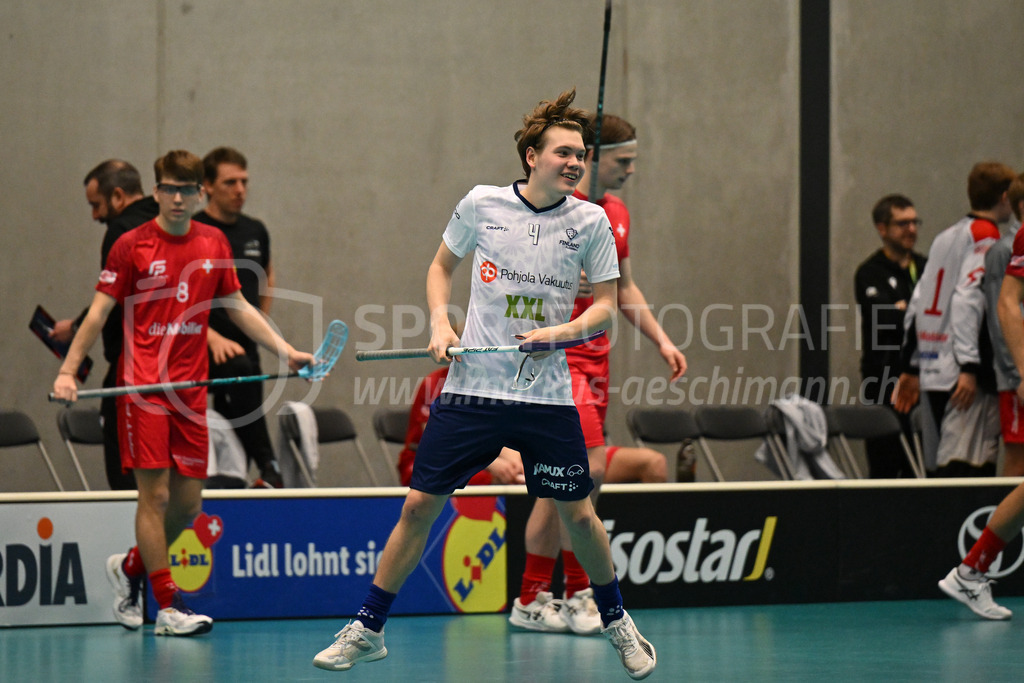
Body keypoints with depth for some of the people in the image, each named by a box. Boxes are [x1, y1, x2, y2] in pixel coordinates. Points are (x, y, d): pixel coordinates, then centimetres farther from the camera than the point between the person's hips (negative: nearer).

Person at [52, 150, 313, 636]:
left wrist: (286, 351, 11)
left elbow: (238, 307, 18)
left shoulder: (214, 244, 10)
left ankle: (130, 568, 29)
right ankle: (168, 607, -4)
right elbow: (99, 312, -2)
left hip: (190, 387, 5)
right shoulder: (131, 246, -3)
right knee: (154, 494, -8)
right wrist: (68, 370, -11)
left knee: (188, 504, 5)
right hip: (142, 386, -5)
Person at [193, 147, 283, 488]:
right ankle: (268, 468, -40)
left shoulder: (256, 232, 12)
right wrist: (213, 338, -24)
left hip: (245, 348, 6)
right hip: (204, 346, -6)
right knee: (241, 370, -38)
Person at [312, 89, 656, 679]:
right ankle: (368, 630, 8)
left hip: (548, 397, 0)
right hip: (473, 387, 0)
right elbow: (443, 265, 15)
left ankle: (616, 620, 27)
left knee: (579, 514, 2)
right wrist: (440, 322, -1)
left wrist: (561, 331, -15)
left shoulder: (590, 222, -2)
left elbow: (606, 305, 3)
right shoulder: (482, 204, -1)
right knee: (420, 504, -3)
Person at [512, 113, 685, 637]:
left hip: (594, 355, 9)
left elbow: (626, 288, 25)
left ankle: (531, 599, 13)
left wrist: (661, 340, 15)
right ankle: (578, 591, -9)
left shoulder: (616, 214, 15)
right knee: (588, 466, -18)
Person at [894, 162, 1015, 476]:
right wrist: (970, 367, -20)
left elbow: (917, 304, 18)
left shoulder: (945, 237, 19)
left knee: (942, 467, 11)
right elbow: (968, 299, -17)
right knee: (965, 472, -14)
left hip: (932, 373, 9)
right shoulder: (986, 235, -6)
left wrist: (910, 368, 22)